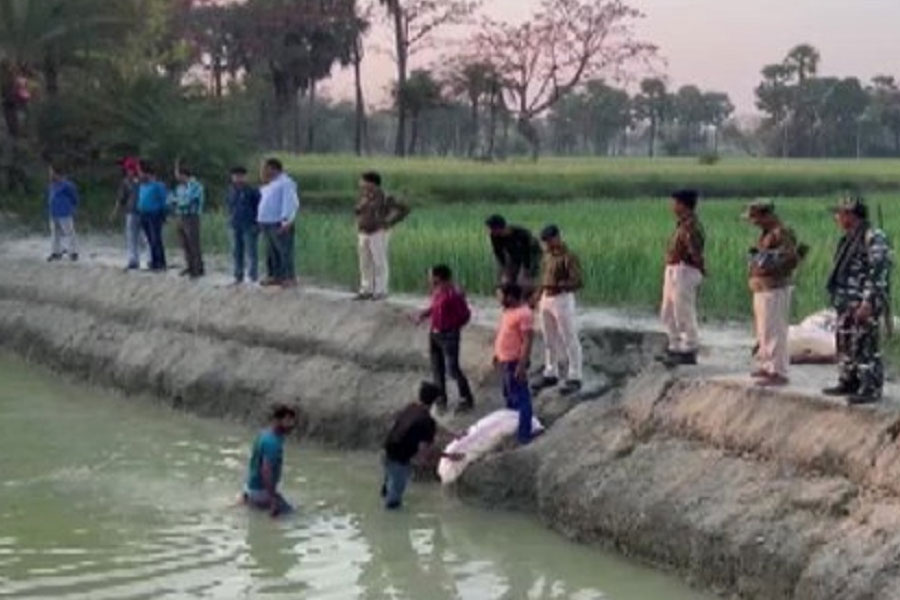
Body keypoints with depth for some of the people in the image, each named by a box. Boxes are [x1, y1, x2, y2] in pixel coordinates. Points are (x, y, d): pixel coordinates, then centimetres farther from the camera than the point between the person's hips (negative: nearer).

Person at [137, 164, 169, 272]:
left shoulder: (158, 185, -11)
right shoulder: (142, 186, 14)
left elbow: (164, 201, -10)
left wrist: (163, 216, -11)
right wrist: (139, 211, 16)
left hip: (154, 215, -8)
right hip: (144, 216, 8)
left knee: (156, 240, -9)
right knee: (150, 241, 11)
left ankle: (161, 264, -6)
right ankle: (154, 263, 18)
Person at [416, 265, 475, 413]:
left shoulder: (454, 294, -21)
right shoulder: (436, 291, 4)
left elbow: (465, 315, -16)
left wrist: (452, 327, -12)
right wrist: (426, 313, 2)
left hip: (449, 336, -9)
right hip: (434, 334, 9)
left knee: (453, 369, -5)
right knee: (437, 368, 15)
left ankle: (467, 400, 8)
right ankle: (441, 399, 29)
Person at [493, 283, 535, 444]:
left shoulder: (523, 314, -22)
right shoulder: (508, 311, 9)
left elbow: (528, 341, -24)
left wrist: (522, 365, -26)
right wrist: (497, 355, 22)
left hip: (515, 363, -10)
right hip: (505, 361, 10)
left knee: (520, 398, -3)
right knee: (509, 397, 21)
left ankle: (524, 434, 3)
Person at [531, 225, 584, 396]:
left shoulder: (568, 257, -16)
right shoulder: (547, 256, 9)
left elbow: (577, 282, -22)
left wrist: (558, 286, -34)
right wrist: (538, 297, 17)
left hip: (563, 300, -8)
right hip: (546, 299, 8)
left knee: (570, 340, 0)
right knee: (549, 340, 17)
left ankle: (574, 378, 6)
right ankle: (551, 374, 30)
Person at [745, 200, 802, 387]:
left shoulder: (782, 233, -14)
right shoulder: (766, 233, 16)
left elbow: (792, 259, -22)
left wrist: (768, 269, -23)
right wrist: (754, 263, 9)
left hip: (775, 289, -11)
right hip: (761, 289, 11)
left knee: (774, 331, -10)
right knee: (763, 330, 18)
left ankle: (779, 373, -8)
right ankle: (767, 366, 28)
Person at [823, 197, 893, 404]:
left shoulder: (873, 238, -14)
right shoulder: (849, 240, 16)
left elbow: (879, 272, -20)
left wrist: (868, 303, -25)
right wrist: (838, 298, 22)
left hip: (864, 304, -10)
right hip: (847, 304, 10)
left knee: (865, 345, -8)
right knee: (845, 342, 15)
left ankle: (871, 389, -4)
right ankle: (848, 383, 25)